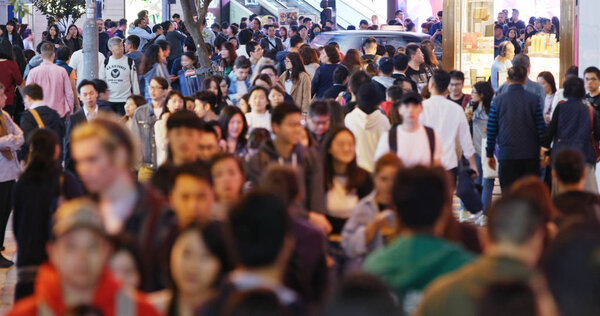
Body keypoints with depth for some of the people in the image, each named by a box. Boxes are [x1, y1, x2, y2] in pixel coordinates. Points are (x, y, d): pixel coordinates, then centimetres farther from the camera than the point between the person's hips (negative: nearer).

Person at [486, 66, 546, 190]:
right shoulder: (534, 100, -2)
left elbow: (491, 130, 3)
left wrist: (489, 154, 12)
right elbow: (541, 128, -1)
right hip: (530, 155, 0)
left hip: (506, 156, 0)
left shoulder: (497, 101, -1)